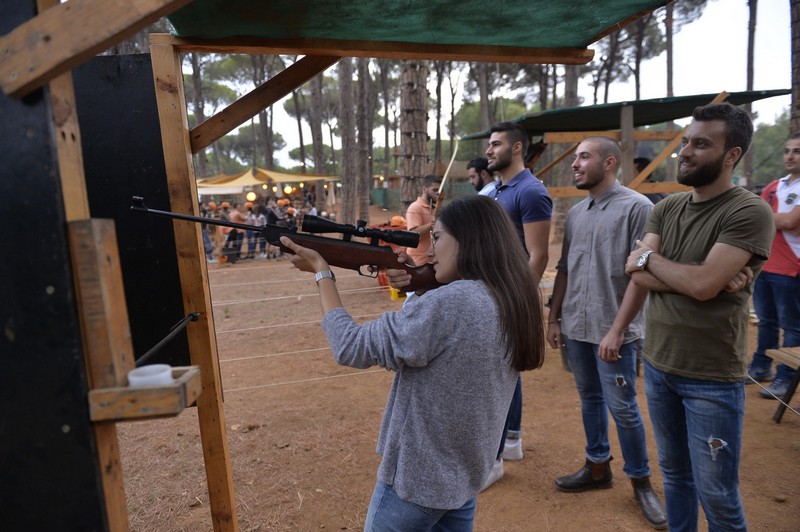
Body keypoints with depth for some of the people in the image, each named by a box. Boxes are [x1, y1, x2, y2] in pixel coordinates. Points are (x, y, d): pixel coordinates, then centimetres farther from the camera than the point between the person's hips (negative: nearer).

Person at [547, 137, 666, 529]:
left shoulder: (637, 208, -10)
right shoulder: (575, 213, 9)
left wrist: (616, 330, -17)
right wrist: (554, 317, 11)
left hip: (614, 331, -6)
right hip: (576, 327, 6)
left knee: (622, 408, 3)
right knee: (590, 398, 16)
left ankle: (641, 482, 24)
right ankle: (597, 467, 33)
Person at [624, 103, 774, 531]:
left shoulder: (750, 212, -14)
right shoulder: (666, 208, 5)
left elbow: (702, 284, -24)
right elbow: (637, 276, -5)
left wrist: (650, 257, -8)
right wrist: (708, 280, -17)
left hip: (712, 379, -5)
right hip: (657, 366, 5)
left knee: (717, 496, 9)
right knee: (674, 475, 20)